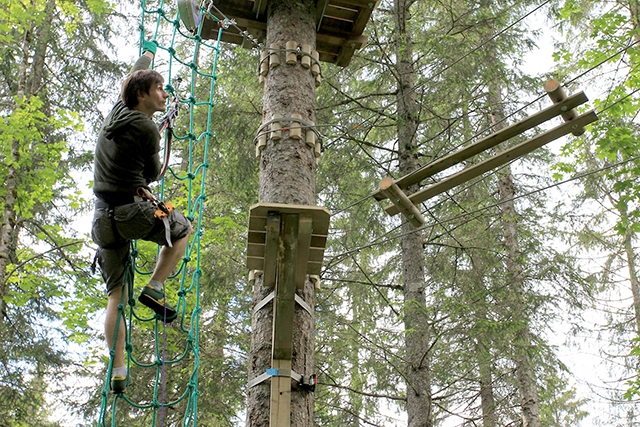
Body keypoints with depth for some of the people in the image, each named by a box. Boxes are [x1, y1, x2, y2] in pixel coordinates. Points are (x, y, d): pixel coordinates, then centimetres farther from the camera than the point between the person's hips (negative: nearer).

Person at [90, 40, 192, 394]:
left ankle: (118, 372, 10)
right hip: (132, 210, -7)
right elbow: (152, 174, 4)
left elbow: (135, 76, 31)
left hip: (102, 216, 7)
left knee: (115, 296, 10)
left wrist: (147, 52, 50)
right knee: (183, 229, 22)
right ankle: (154, 288, 9)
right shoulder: (146, 129, -11)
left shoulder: (118, 110, 10)